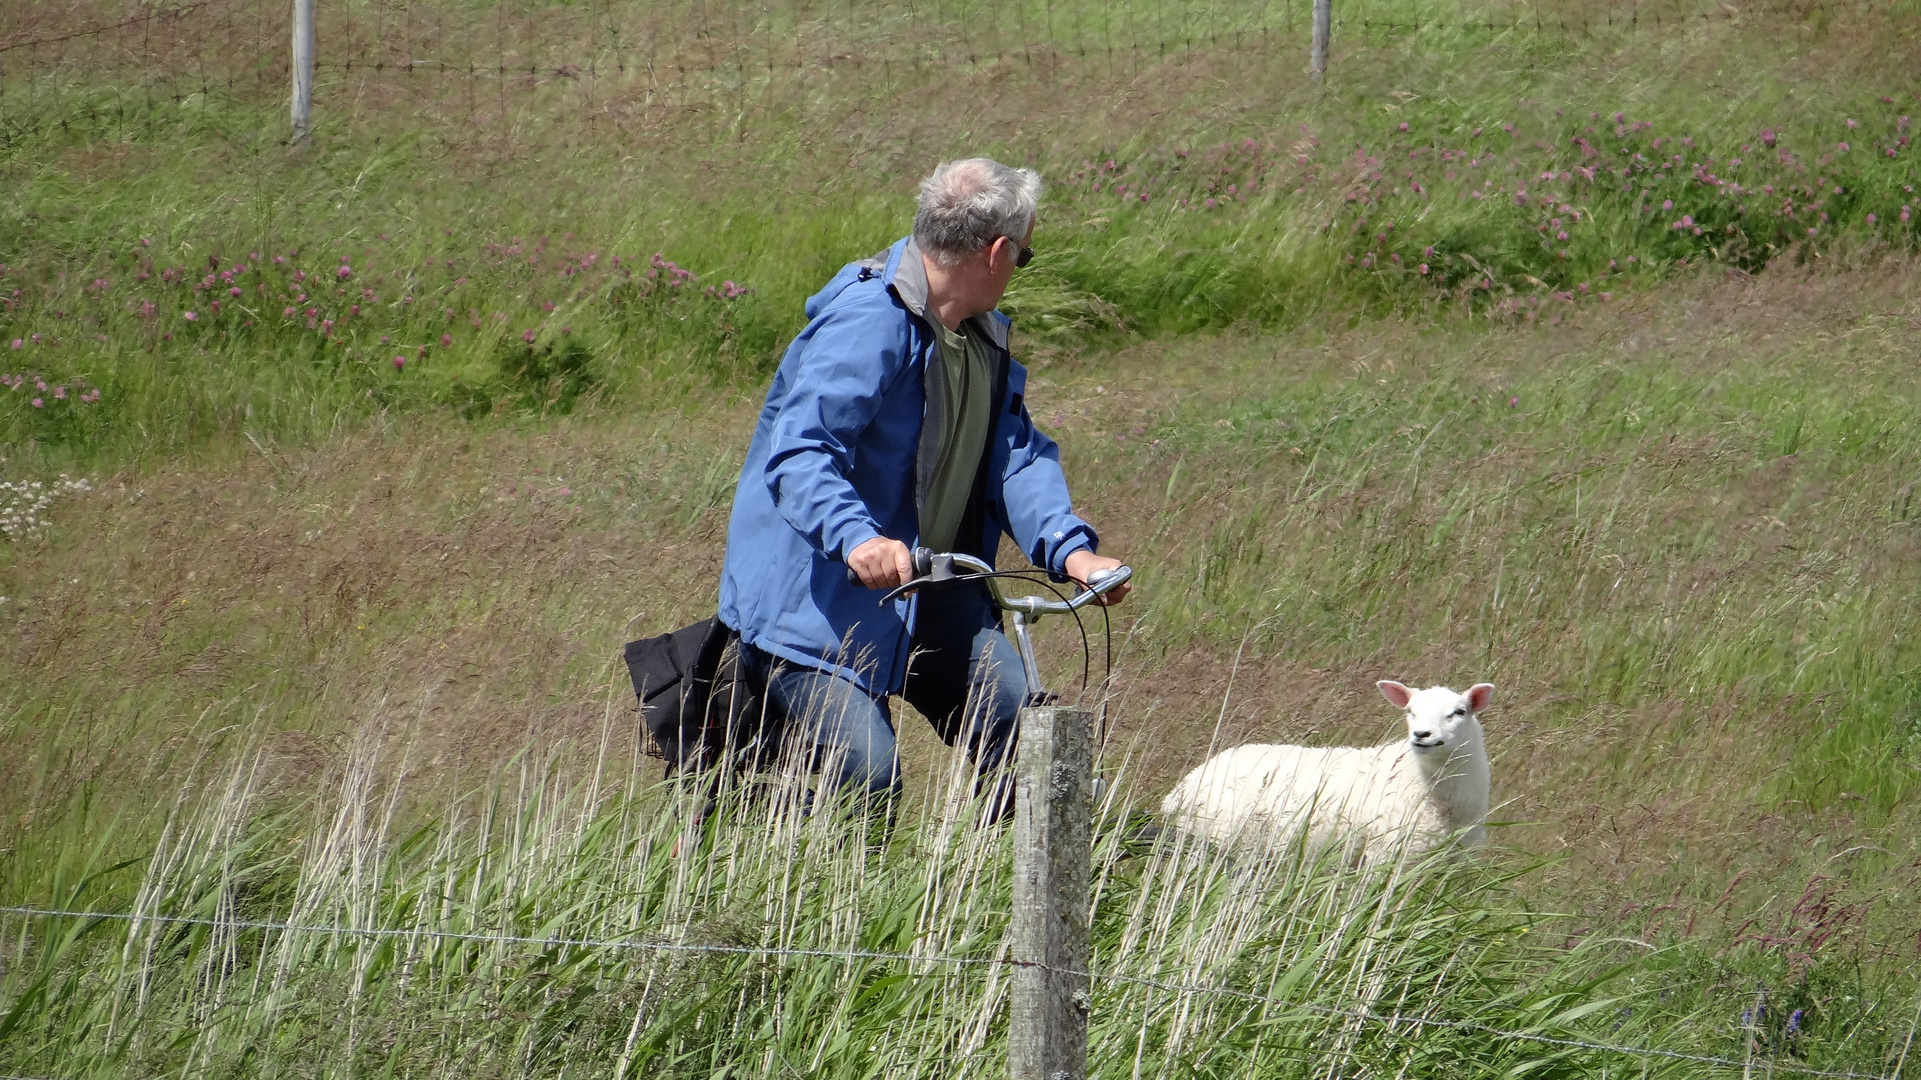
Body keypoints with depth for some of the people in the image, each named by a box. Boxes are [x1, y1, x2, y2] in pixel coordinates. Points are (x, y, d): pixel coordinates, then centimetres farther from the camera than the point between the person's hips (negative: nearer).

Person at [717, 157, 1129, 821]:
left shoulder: (983, 333, 10)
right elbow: (798, 450, -31)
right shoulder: (866, 319, -21)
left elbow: (1016, 454, 6)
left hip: (931, 595, 8)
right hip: (823, 588, -8)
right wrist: (856, 537, -49)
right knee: (863, 774, -21)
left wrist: (1069, 547, -13)